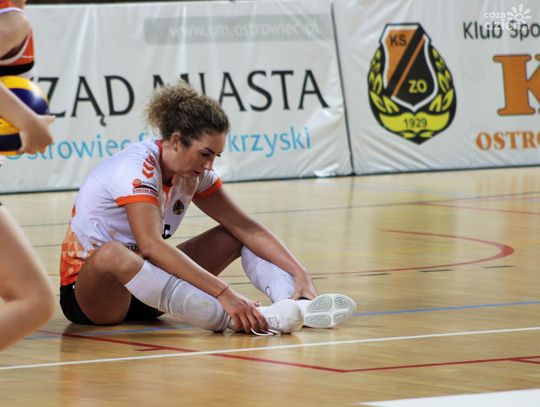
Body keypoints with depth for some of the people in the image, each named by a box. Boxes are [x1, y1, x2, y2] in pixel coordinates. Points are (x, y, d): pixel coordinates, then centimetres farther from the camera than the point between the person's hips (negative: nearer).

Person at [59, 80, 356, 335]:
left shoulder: (194, 173, -1)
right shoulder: (138, 167, -25)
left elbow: (247, 228, 0)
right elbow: (151, 244, -40)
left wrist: (300, 274, -16)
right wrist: (223, 293, -48)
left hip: (142, 283, 8)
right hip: (88, 294, -8)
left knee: (235, 237, -2)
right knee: (112, 254, -43)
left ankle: (295, 305, -30)